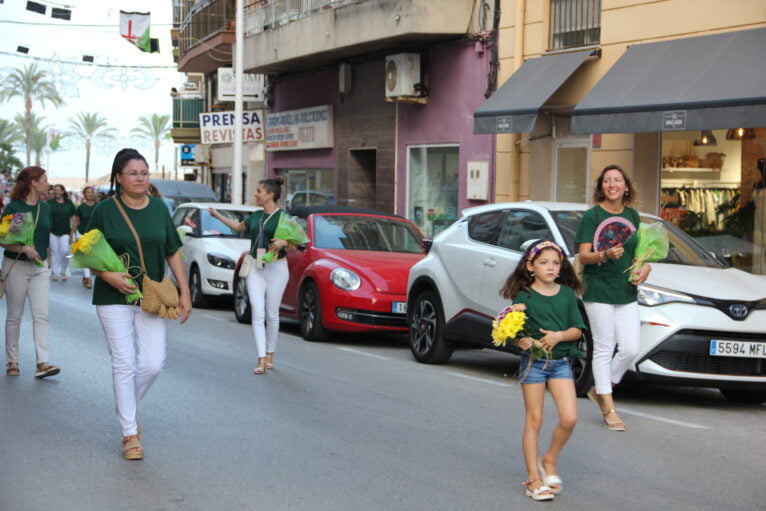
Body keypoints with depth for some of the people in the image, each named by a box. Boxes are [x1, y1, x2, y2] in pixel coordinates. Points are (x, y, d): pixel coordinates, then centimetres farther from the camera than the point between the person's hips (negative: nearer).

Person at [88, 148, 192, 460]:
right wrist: (109, 276, -19)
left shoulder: (158, 208, 5)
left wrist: (185, 293, 3)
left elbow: (173, 253, 9)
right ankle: (130, 434, 7)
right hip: (114, 298, -3)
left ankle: (127, 404, 28)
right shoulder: (105, 210, -4)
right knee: (124, 364, -2)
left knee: (153, 363, -3)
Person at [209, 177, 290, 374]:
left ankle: (269, 355, 20)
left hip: (276, 269, -4)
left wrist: (284, 243, -25)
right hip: (255, 269, 4)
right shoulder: (256, 216, 12)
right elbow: (239, 226, 32)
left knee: (271, 314, 4)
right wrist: (218, 215, 38)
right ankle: (261, 360, -11)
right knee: (258, 314, -7)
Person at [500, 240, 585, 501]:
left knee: (569, 418, -9)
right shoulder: (524, 296, -3)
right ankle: (533, 478, 10)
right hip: (533, 361, -2)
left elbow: (577, 330, 3)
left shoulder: (567, 293, 5)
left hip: (561, 361, 2)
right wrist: (521, 341, -25)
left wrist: (558, 336, -15)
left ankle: (549, 460, 16)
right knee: (534, 420, 2)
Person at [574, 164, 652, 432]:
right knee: (604, 349, -1)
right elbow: (583, 256, -8)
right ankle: (609, 408, 6)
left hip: (626, 292, 5)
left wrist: (645, 268, -2)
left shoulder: (632, 216, 11)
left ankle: (600, 389, 21)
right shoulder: (591, 216, -4)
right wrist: (605, 254, -27)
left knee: (630, 349, 0)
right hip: (598, 290, -5)